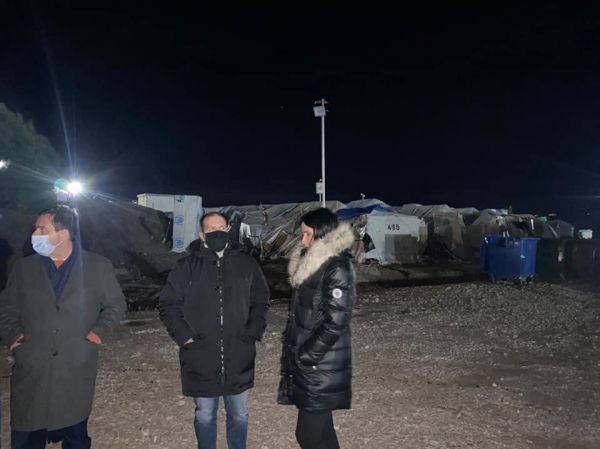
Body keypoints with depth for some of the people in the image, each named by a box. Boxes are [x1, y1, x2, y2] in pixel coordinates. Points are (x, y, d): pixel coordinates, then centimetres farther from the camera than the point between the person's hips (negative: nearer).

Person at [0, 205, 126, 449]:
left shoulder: (98, 266, 0)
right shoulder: (23, 267, 5)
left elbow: (115, 304, 9)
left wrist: (100, 330, -4)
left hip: (77, 370, -1)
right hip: (31, 370, 2)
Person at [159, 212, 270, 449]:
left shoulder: (247, 264, 1)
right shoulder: (187, 267, -4)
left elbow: (260, 300, 9)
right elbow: (168, 304, 1)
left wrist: (254, 332, -1)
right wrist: (184, 336, -7)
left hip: (239, 358, 1)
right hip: (200, 359, -1)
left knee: (239, 415, 17)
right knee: (205, 416, 16)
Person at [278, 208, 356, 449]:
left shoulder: (337, 269, -17)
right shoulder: (311, 263, 11)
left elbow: (334, 322, -21)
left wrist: (306, 356, -15)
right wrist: (292, 350, 12)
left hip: (321, 368, -9)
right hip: (307, 364, 9)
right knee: (320, 429, 18)